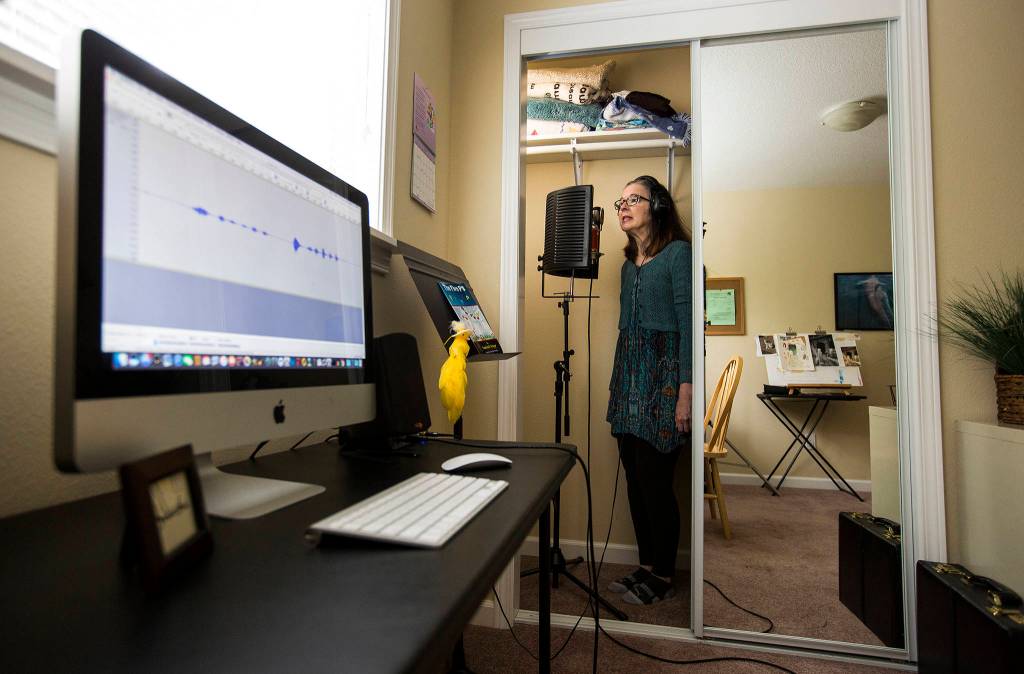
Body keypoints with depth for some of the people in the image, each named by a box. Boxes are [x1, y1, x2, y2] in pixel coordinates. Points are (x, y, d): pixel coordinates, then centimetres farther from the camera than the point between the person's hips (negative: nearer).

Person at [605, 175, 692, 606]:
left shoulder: (678, 252, -3)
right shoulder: (629, 263, 18)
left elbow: (687, 322, -10)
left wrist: (686, 389, -17)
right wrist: (617, 385, 15)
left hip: (663, 373, -7)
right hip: (628, 375, 7)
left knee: (655, 480, -3)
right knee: (636, 479, 9)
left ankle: (663, 577, 15)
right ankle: (647, 565, 24)